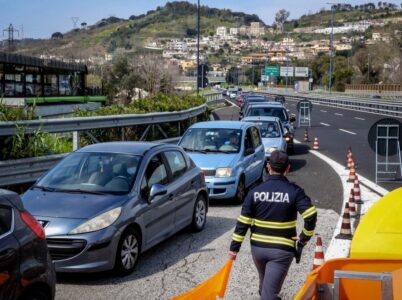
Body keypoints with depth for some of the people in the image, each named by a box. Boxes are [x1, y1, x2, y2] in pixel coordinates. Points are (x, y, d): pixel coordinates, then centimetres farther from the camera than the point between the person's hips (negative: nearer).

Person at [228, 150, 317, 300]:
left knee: (265, 282, 29)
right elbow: (311, 216, -20)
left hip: (258, 247, 3)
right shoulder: (294, 191, -9)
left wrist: (234, 247, 4)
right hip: (282, 250, -3)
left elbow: (243, 223, -2)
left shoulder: (255, 192, -2)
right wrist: (304, 238, -5)